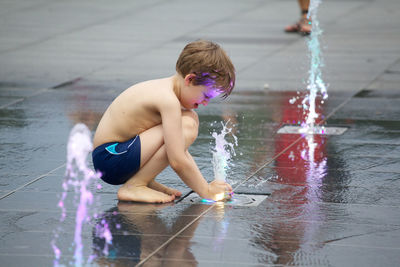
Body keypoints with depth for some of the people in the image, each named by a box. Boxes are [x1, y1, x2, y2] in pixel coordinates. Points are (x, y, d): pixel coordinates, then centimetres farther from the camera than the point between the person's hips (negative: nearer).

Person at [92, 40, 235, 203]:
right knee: (187, 127, -24)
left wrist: (204, 184, 9)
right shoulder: (168, 100, -22)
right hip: (110, 159, -10)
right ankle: (133, 186, -14)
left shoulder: (167, 87, 9)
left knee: (190, 117, 14)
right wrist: (206, 191, -13)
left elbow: (180, 151, 16)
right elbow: (178, 162, -25)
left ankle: (146, 181, 10)